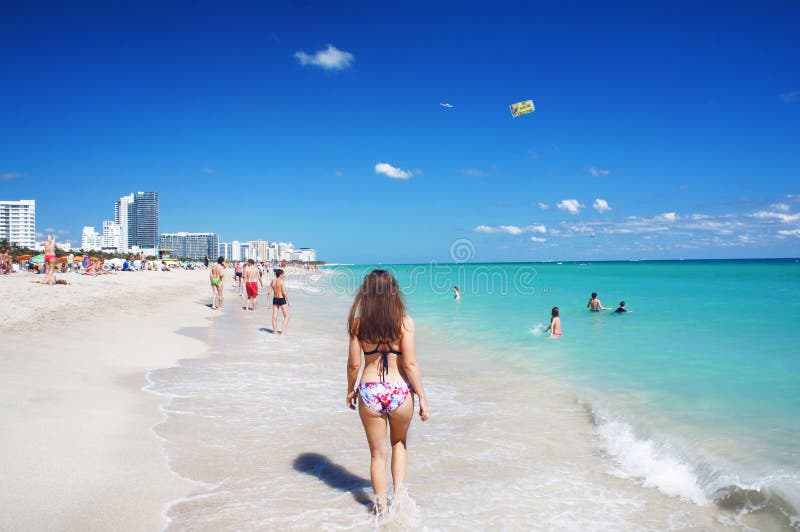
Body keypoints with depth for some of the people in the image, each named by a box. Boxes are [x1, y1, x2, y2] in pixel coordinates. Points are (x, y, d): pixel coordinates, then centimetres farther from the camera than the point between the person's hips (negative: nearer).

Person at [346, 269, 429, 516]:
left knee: (378, 453, 17)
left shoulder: (358, 323, -4)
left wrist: (351, 390, 16)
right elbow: (410, 364, -11)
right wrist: (422, 397, -2)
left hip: (369, 392, 1)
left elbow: (354, 363, 0)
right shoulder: (404, 322, -9)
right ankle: (398, 493, 17)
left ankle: (381, 507, 25)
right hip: (400, 392, 0)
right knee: (399, 443, 27)